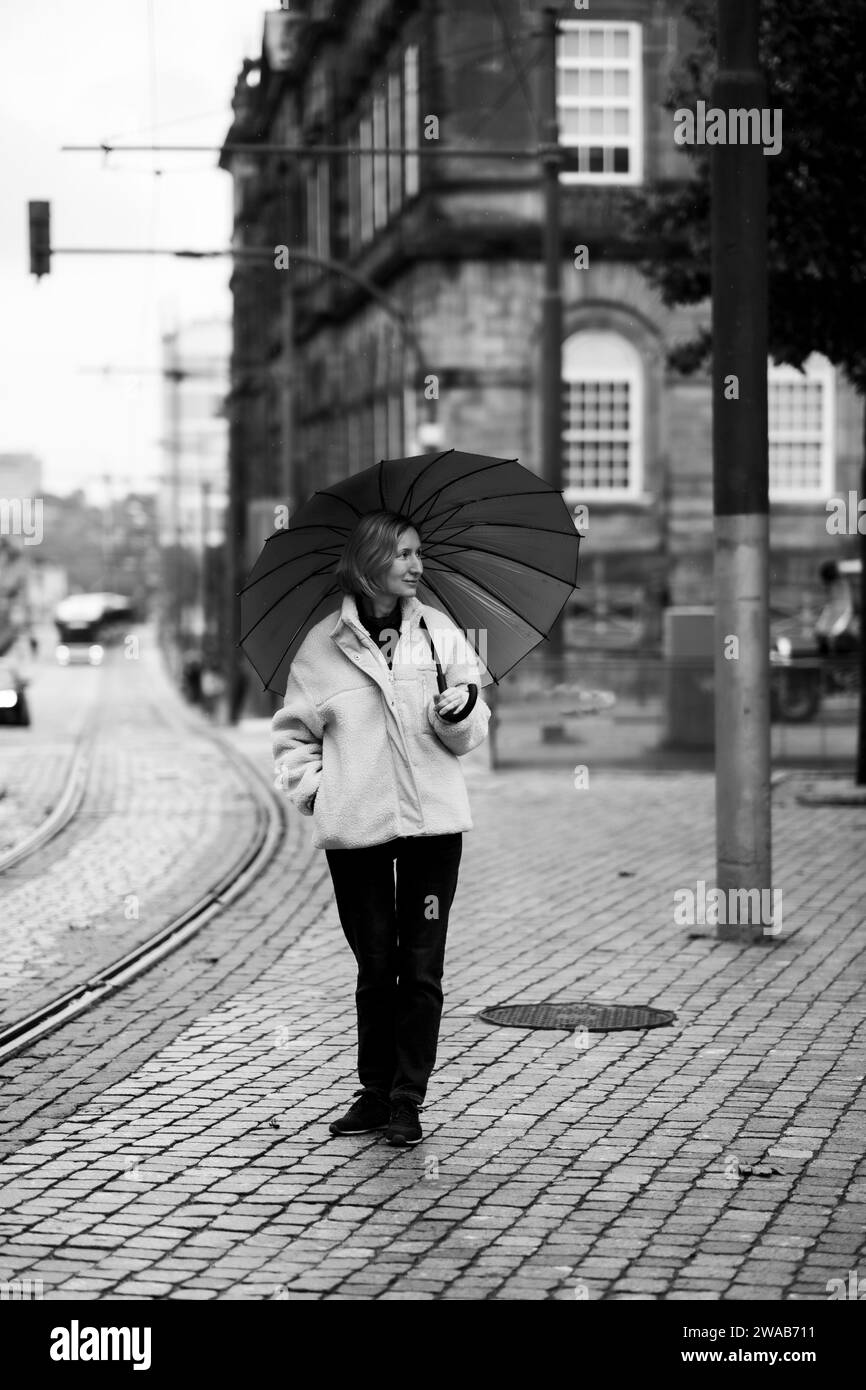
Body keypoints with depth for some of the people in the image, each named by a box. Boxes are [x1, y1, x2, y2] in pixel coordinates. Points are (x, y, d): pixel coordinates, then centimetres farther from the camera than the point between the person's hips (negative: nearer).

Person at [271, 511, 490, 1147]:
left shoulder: (438, 631, 6)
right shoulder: (324, 645, 3)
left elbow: (470, 733, 7)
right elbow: (295, 733, 13)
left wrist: (462, 709, -14)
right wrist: (314, 789, -1)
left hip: (433, 822, 1)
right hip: (355, 829, 0)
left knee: (421, 966, 0)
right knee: (375, 965, 7)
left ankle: (407, 1100, 7)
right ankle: (374, 1093, 19)